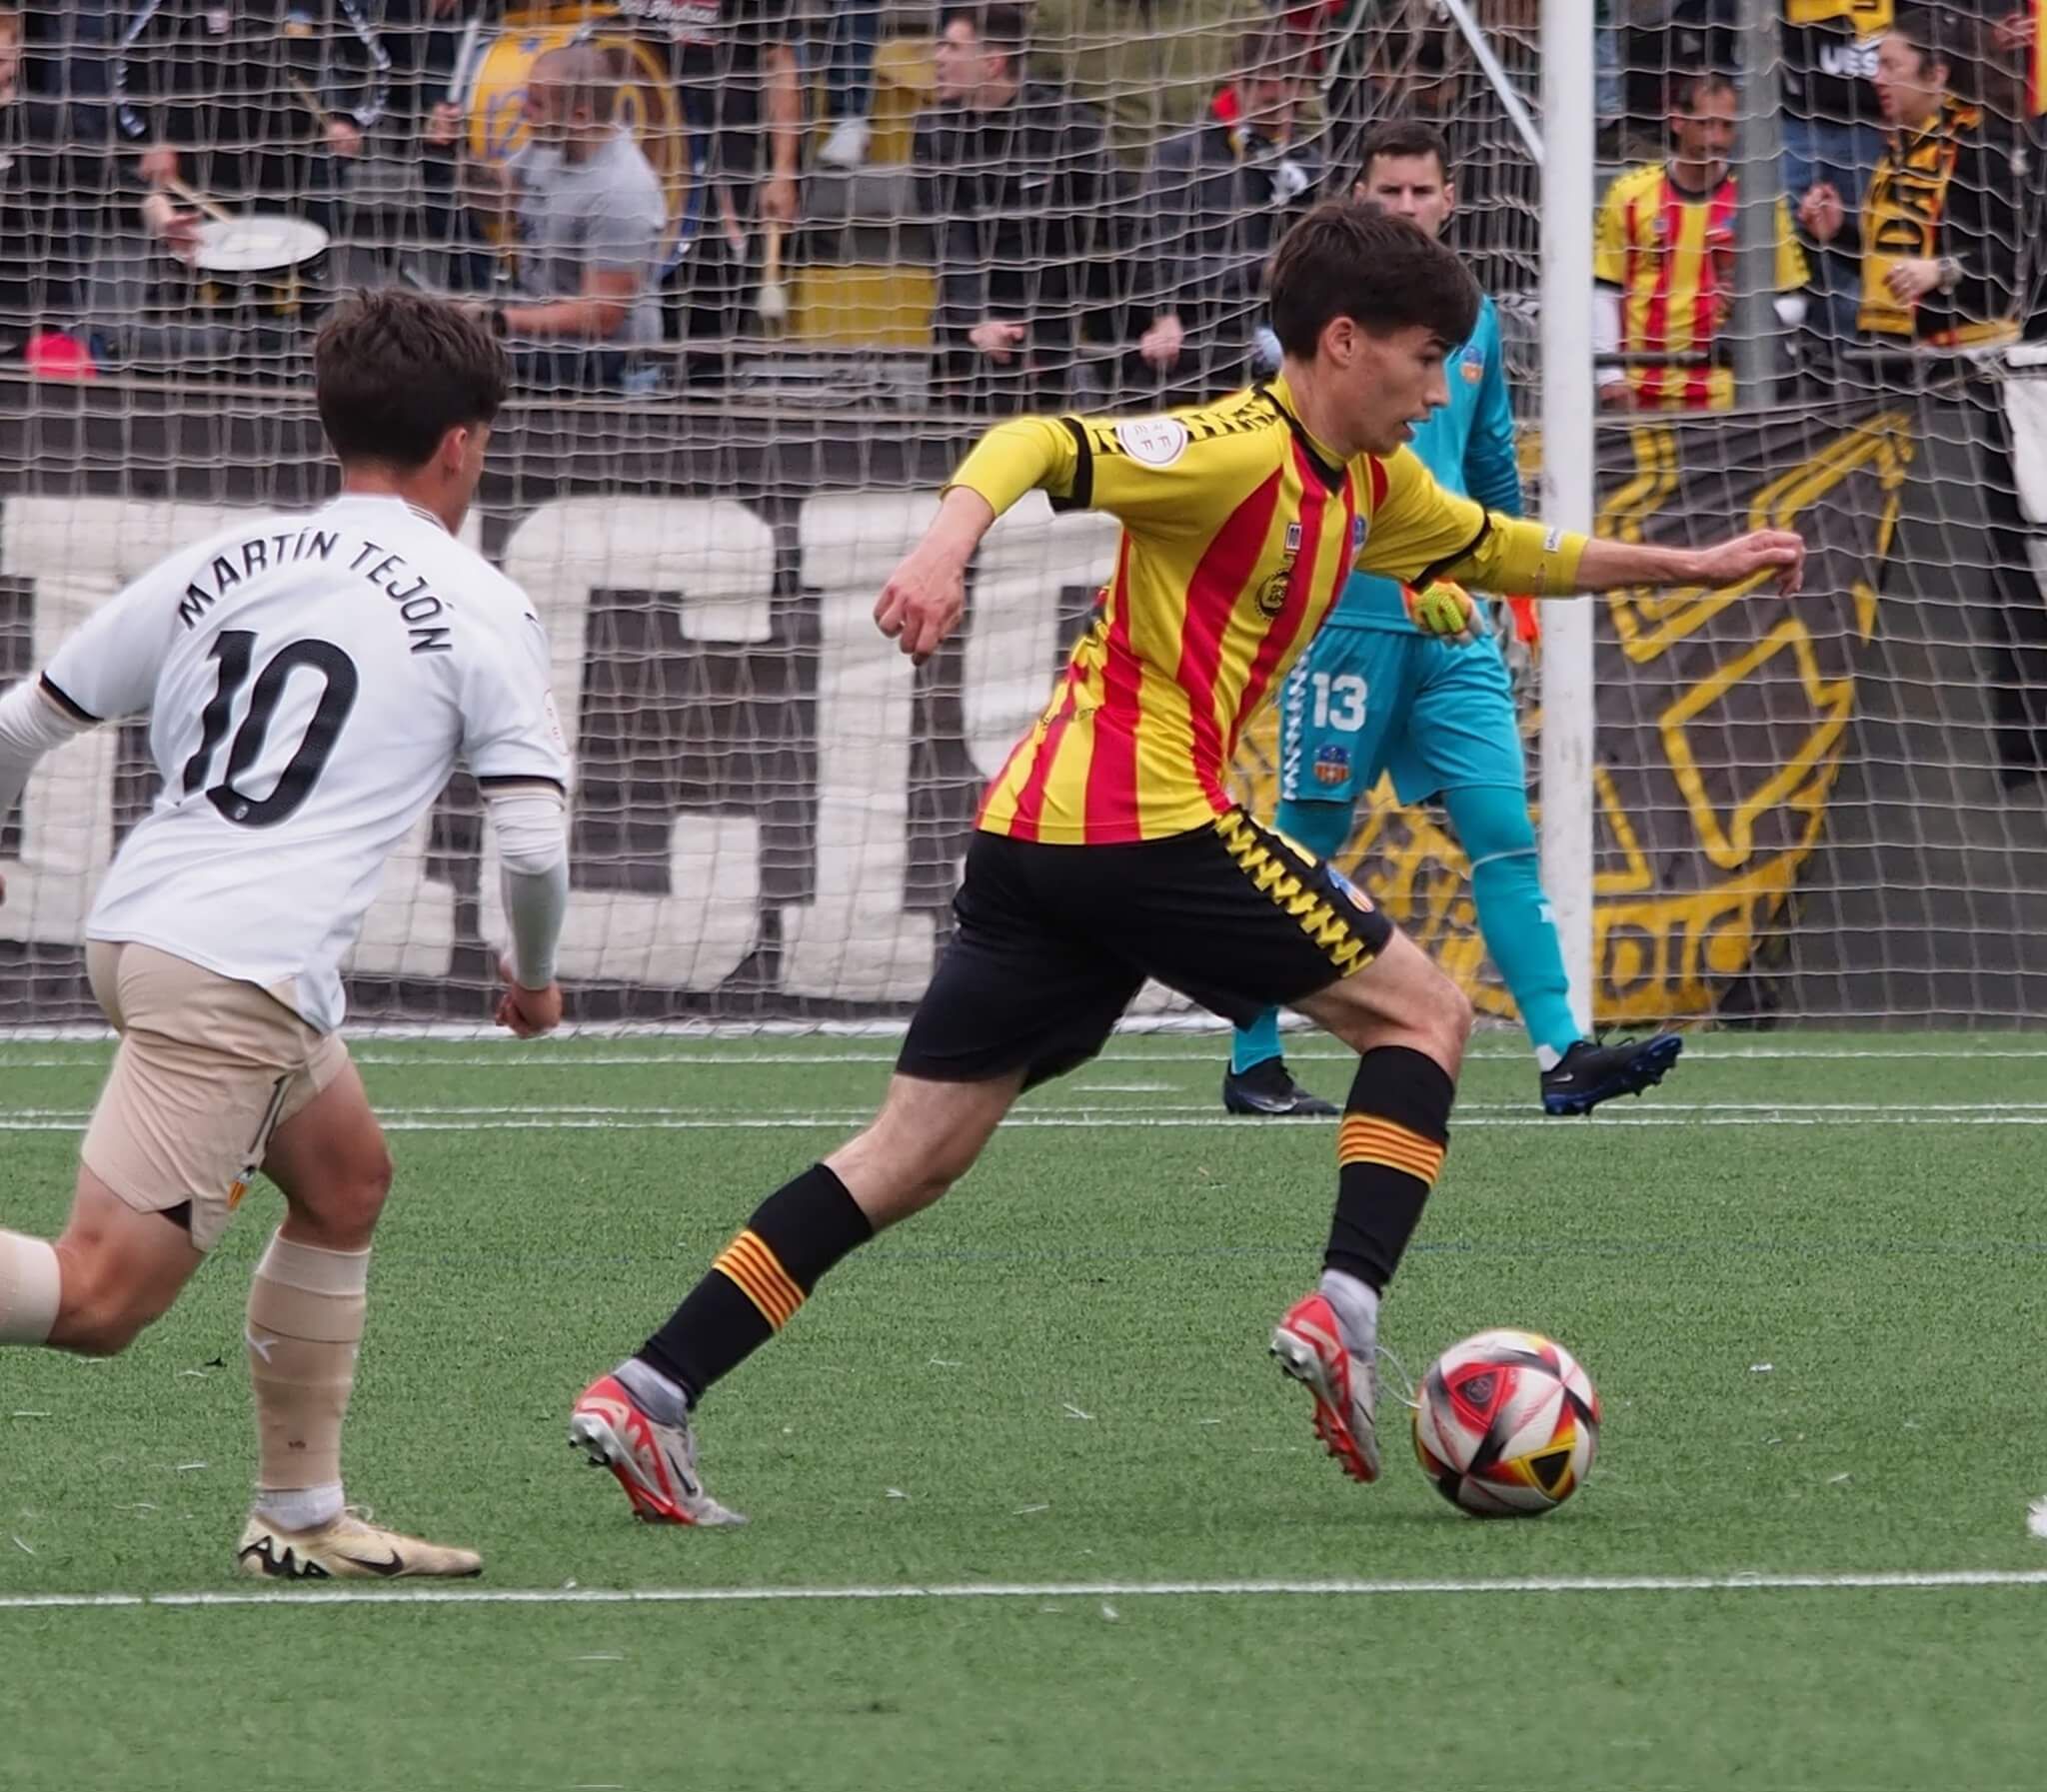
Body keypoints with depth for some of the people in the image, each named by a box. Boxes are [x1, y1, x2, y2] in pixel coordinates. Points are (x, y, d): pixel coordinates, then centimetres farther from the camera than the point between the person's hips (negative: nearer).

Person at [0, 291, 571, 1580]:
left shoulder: (222, 564, 16)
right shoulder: (479, 611, 1)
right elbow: (534, 842, -4)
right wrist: (535, 978, 16)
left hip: (135, 928, 8)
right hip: (239, 974, -8)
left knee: (345, 1178, 26)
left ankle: (302, 1517, 29)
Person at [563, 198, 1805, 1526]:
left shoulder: (1370, 487, 19)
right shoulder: (1241, 452, -10)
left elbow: (1500, 550, 37)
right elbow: (1039, 446, -22)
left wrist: (1684, 568, 37)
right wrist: (948, 546, -40)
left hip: (1040, 835, 9)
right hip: (1147, 820, -9)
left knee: (918, 1154, 5)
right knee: (1425, 1010, 3)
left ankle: (649, 1392, -3)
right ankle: (1344, 1312, -6)